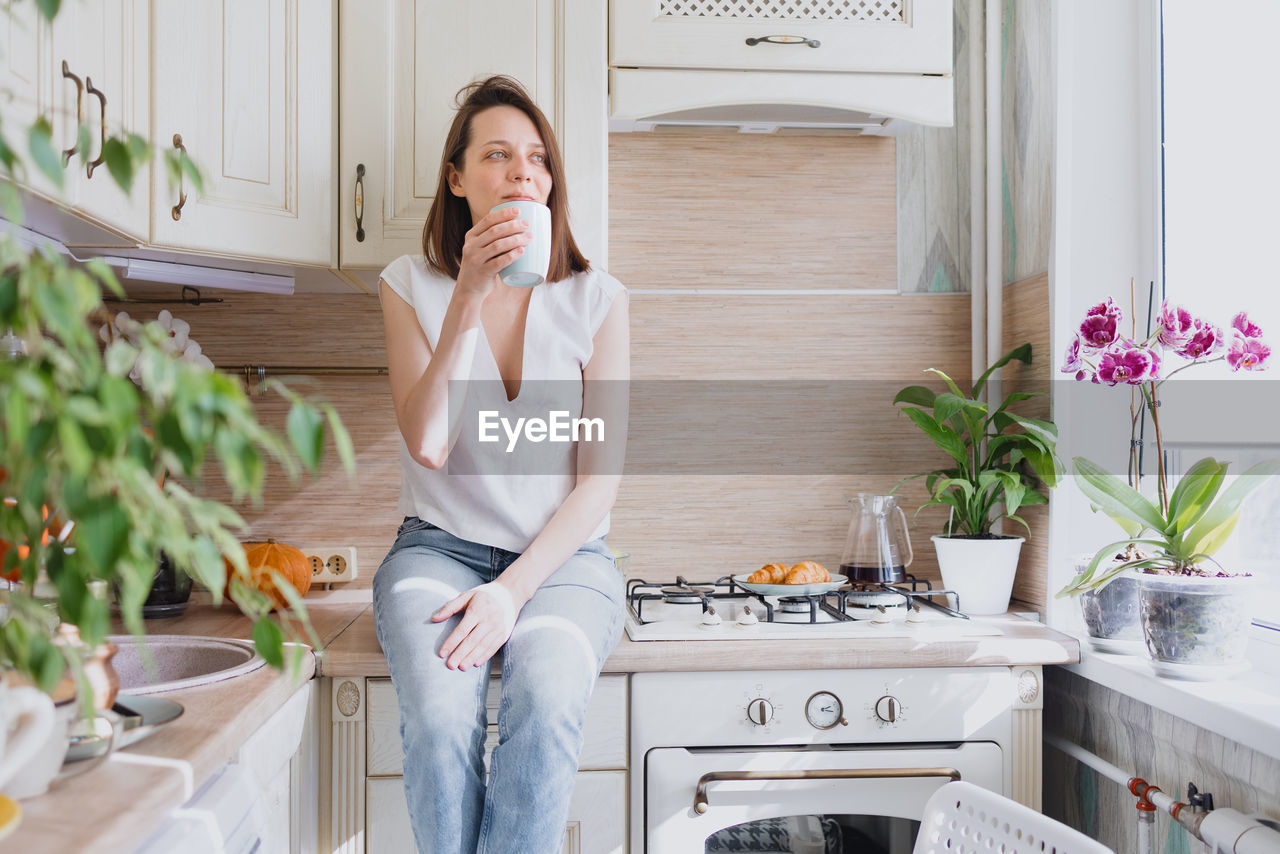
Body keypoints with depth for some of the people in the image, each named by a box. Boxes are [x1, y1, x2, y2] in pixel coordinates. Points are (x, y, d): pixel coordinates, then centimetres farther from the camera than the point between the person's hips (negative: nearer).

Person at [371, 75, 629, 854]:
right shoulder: (413, 286, 4)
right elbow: (427, 445, -9)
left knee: (547, 707, -31)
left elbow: (601, 476, -3)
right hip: (441, 548, 0)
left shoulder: (597, 300, 2)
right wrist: (469, 298, -15)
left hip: (561, 556, 0)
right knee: (440, 717, -29)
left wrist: (515, 588, -15)